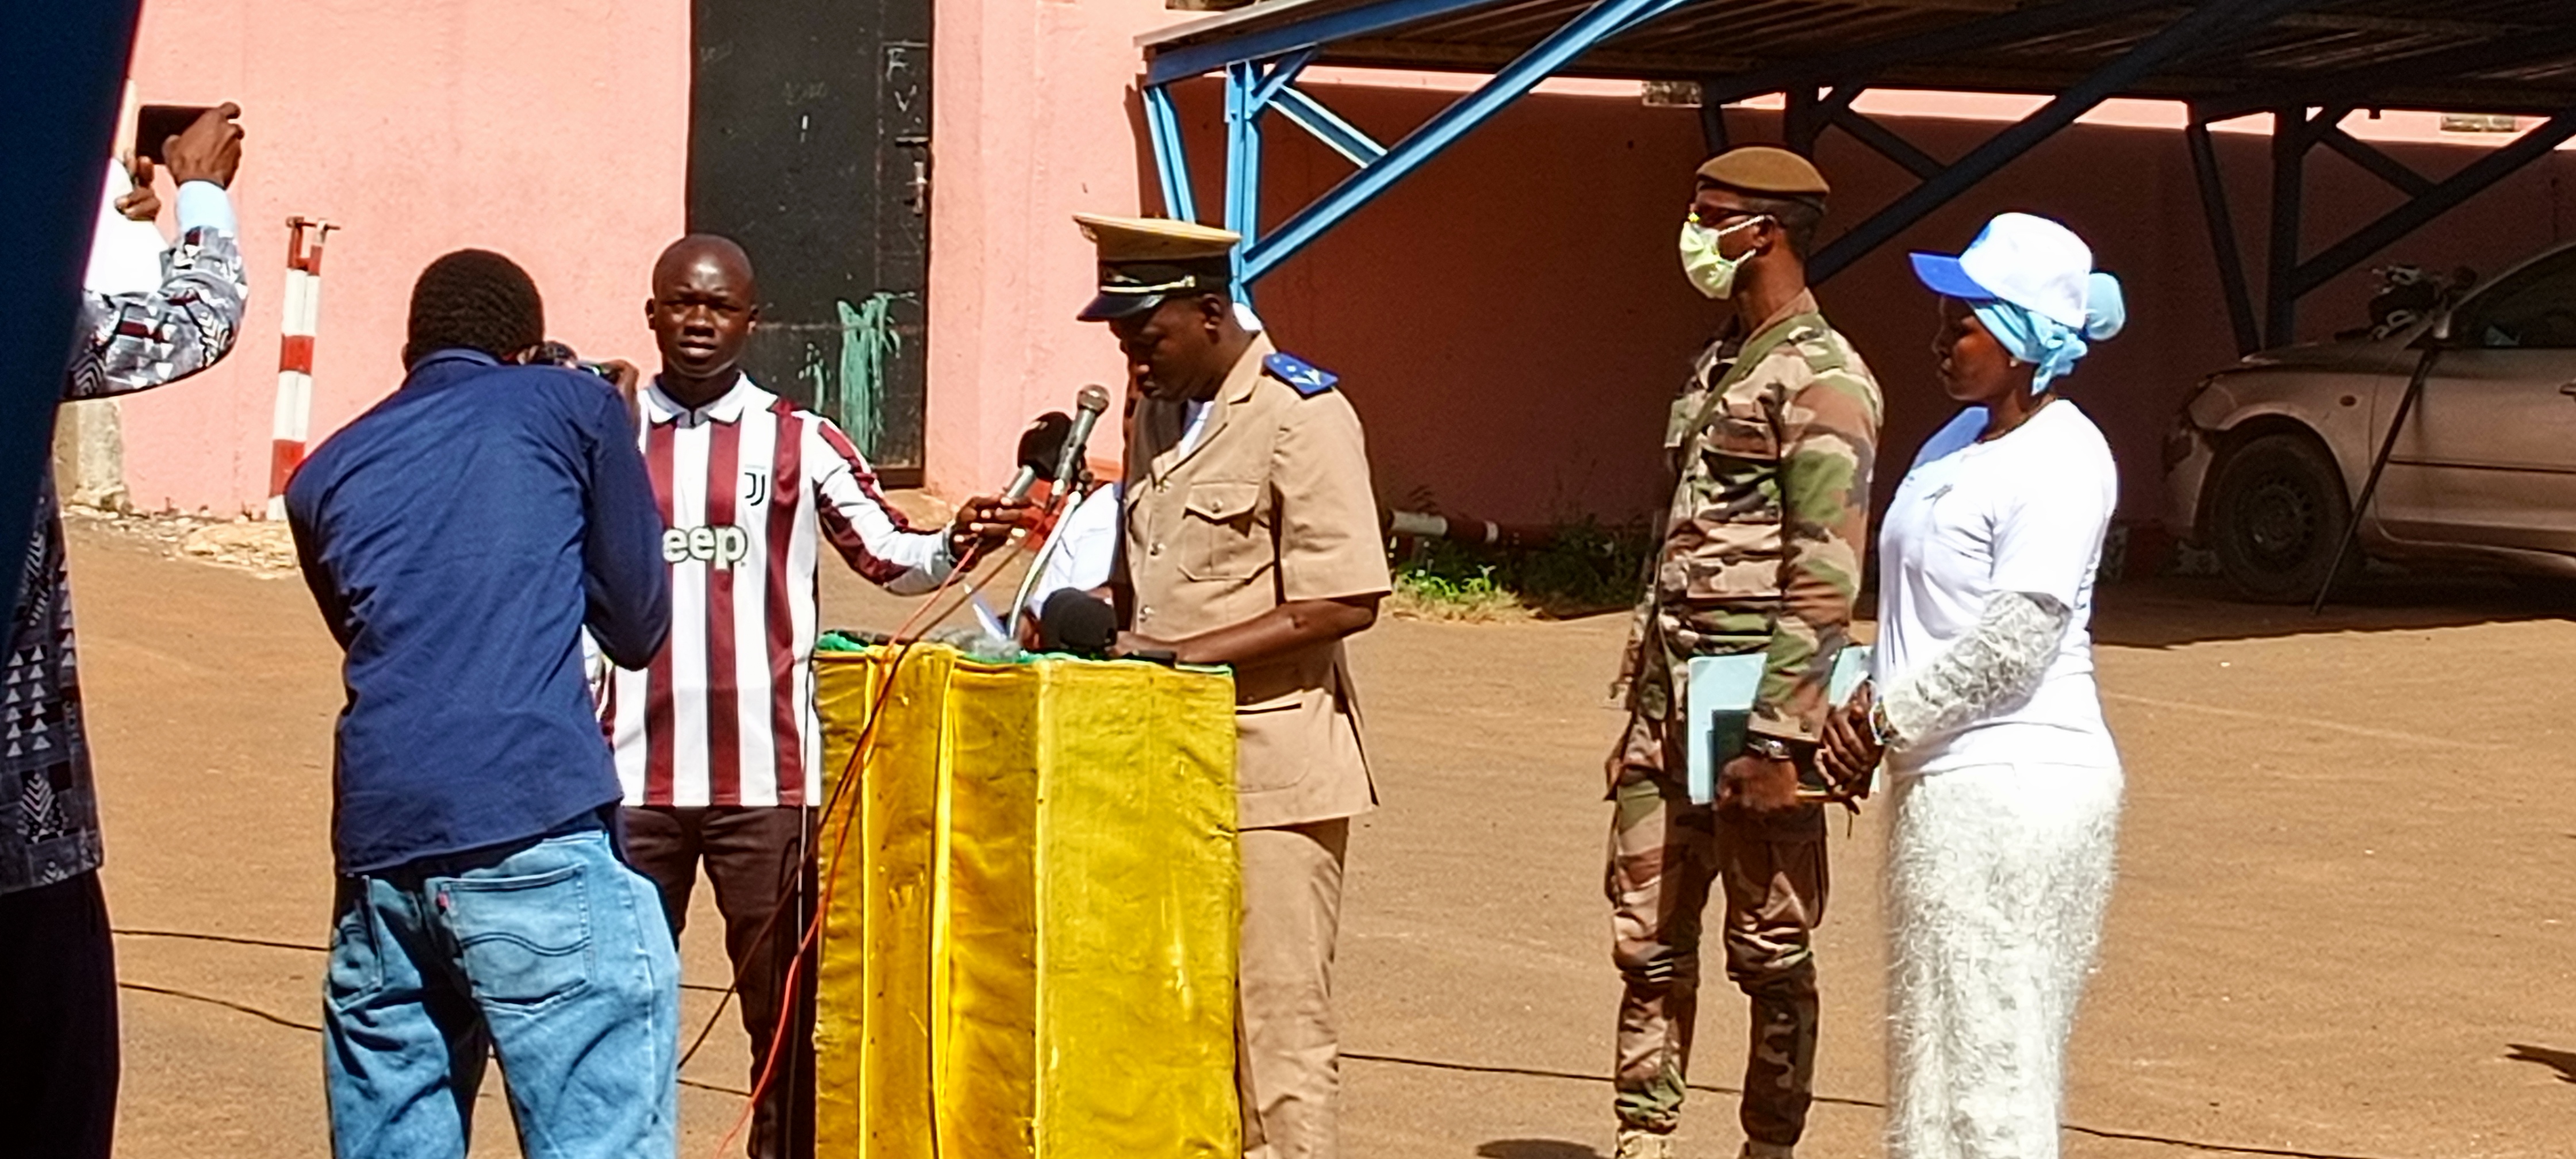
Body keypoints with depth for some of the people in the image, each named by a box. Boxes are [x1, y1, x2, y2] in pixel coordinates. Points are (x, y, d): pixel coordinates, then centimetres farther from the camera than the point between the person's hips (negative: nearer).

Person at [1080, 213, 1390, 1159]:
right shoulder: (1156, 412, 14)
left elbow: (1345, 603, -16)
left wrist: (1191, 651, -20)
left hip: (1270, 754, -8)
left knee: (1280, 1015, -4)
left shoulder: (1300, 416, -11)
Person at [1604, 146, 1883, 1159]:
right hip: (1671, 691, 8)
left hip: (1751, 694, -8)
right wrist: (1641, 703, 17)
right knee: (1647, 935, 8)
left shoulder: (1822, 381, -11)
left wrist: (1776, 734, -21)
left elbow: (1826, 577, -17)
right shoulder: (1720, 364, 16)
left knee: (1770, 950, 3)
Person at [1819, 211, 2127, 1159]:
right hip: (1950, 782, 10)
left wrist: (1889, 720, -12)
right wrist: (1873, 709, 5)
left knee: (1987, 1046, -5)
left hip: (2009, 796, -10)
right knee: (1942, 1035, 16)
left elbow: (2014, 641, -21)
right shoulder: (1962, 440, 13)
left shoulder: (2060, 462, -15)